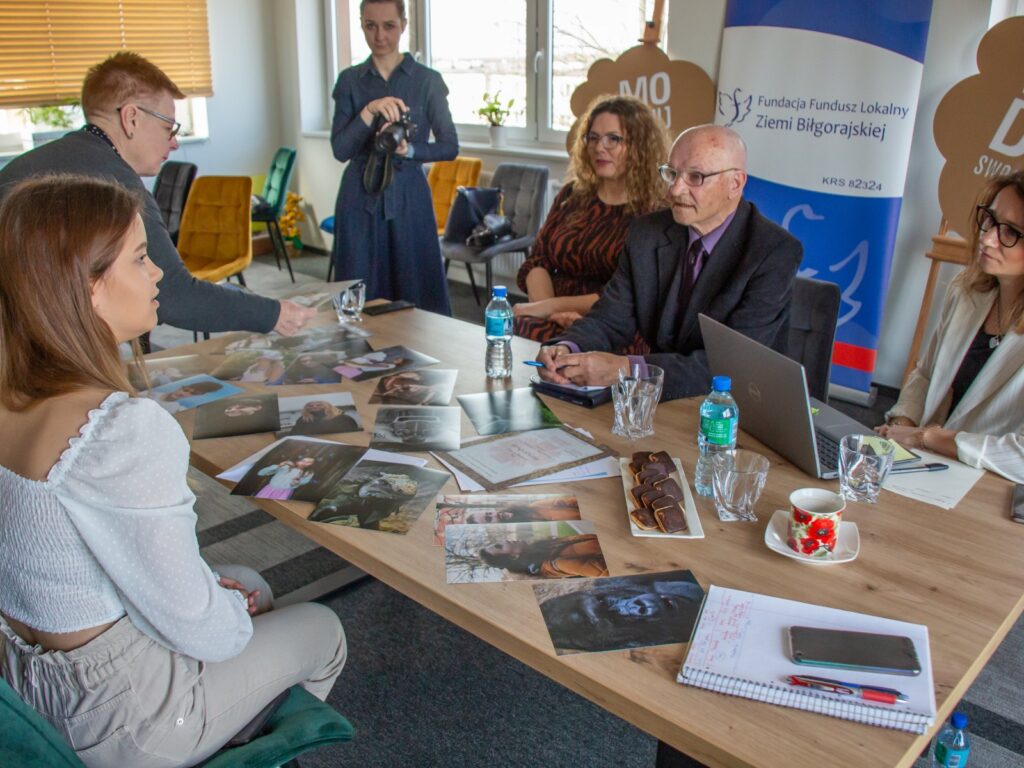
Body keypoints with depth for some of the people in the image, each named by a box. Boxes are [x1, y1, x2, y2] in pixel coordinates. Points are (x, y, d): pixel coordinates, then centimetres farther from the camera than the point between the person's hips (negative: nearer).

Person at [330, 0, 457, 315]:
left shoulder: (428, 80, 2)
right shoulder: (349, 80, 6)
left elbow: (450, 146, 2)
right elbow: (340, 150, -2)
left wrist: (409, 150, -16)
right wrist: (370, 111, -17)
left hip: (409, 200, -1)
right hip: (360, 201, 1)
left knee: (417, 296, 2)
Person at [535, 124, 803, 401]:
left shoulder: (776, 252, -14)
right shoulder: (647, 233, 3)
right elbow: (609, 319, 3)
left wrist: (626, 368, -32)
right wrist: (566, 349, -21)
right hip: (657, 400, 6)